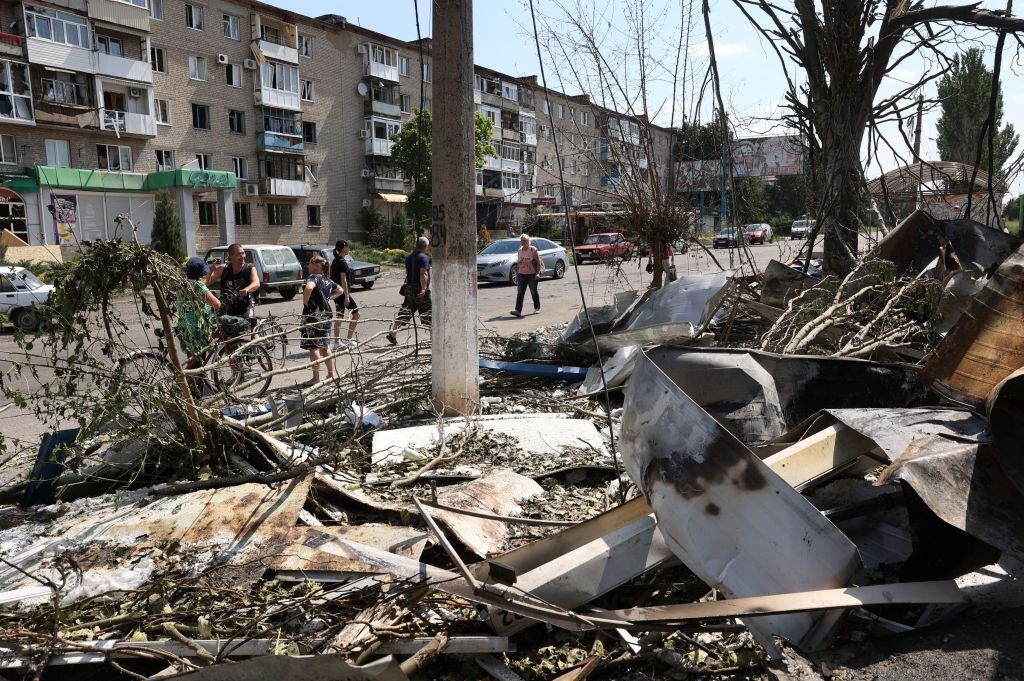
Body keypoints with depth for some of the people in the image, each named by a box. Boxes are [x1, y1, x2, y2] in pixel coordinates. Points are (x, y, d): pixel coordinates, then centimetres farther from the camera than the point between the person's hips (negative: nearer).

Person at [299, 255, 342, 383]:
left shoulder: (313, 277, -12)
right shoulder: (327, 280, 13)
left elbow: (309, 287, -35)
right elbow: (340, 290, 29)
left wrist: (305, 302, -20)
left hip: (313, 315, -8)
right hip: (326, 315, 8)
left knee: (313, 347, -3)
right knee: (324, 346, 18)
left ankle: (316, 378, -1)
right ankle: (331, 374, 23)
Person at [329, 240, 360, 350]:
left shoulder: (334, 261, 13)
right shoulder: (342, 262, -15)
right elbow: (343, 280, -19)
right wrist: (347, 296, -20)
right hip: (343, 292, -9)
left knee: (339, 316, 10)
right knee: (356, 314, 0)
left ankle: (337, 342, 10)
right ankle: (349, 339, 2)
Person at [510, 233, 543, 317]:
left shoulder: (533, 250, -5)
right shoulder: (520, 251, 11)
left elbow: (538, 262, -8)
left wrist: (538, 273, -17)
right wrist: (517, 274, 14)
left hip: (532, 275, -4)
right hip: (521, 275, 4)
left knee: (534, 292, 7)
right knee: (519, 293, -7)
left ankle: (537, 308, 25)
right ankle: (518, 310, -13)